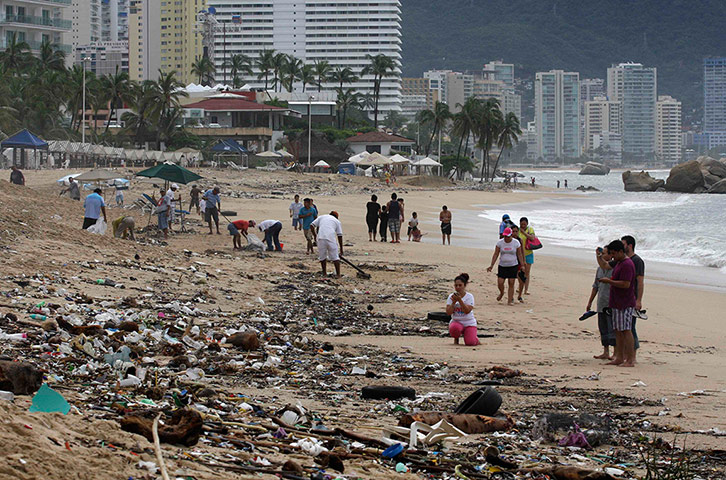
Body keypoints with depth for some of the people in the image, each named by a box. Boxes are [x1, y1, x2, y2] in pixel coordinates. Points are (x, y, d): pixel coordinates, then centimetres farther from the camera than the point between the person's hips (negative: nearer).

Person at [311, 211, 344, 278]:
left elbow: (312, 225, 13)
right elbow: (340, 235, 15)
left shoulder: (321, 217, 24)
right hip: (331, 239, -1)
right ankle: (338, 274, 4)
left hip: (321, 238, 1)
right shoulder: (337, 221, 21)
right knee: (335, 257, 6)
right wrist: (341, 248, 16)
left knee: (322, 256, 15)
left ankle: (324, 273, 20)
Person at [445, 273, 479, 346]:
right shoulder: (451, 297, 1)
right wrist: (454, 302, -20)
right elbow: (448, 312, -8)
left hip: (469, 323, -1)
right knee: (454, 328, -37)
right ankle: (456, 338, 1)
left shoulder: (469, 296, -7)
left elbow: (467, 311, -21)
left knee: (470, 343, -22)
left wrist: (459, 300, -27)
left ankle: (475, 337, 18)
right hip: (456, 322, 1)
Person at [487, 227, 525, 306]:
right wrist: (491, 265, -4)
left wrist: (522, 266, 3)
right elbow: (496, 254, 2)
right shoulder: (500, 243, -2)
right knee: (500, 283, -6)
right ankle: (501, 293, 26)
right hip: (502, 266, 1)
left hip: (513, 266, -1)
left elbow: (519, 255, 4)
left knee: (511, 283, -4)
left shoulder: (516, 243, -4)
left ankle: (510, 300, 2)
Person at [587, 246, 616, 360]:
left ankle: (616, 353, -2)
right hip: (601, 304, 7)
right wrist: (590, 302, 21)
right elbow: (596, 286, 20)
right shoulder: (599, 269, 13)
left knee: (612, 329, -6)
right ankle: (605, 353, 16)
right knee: (603, 329, 10)